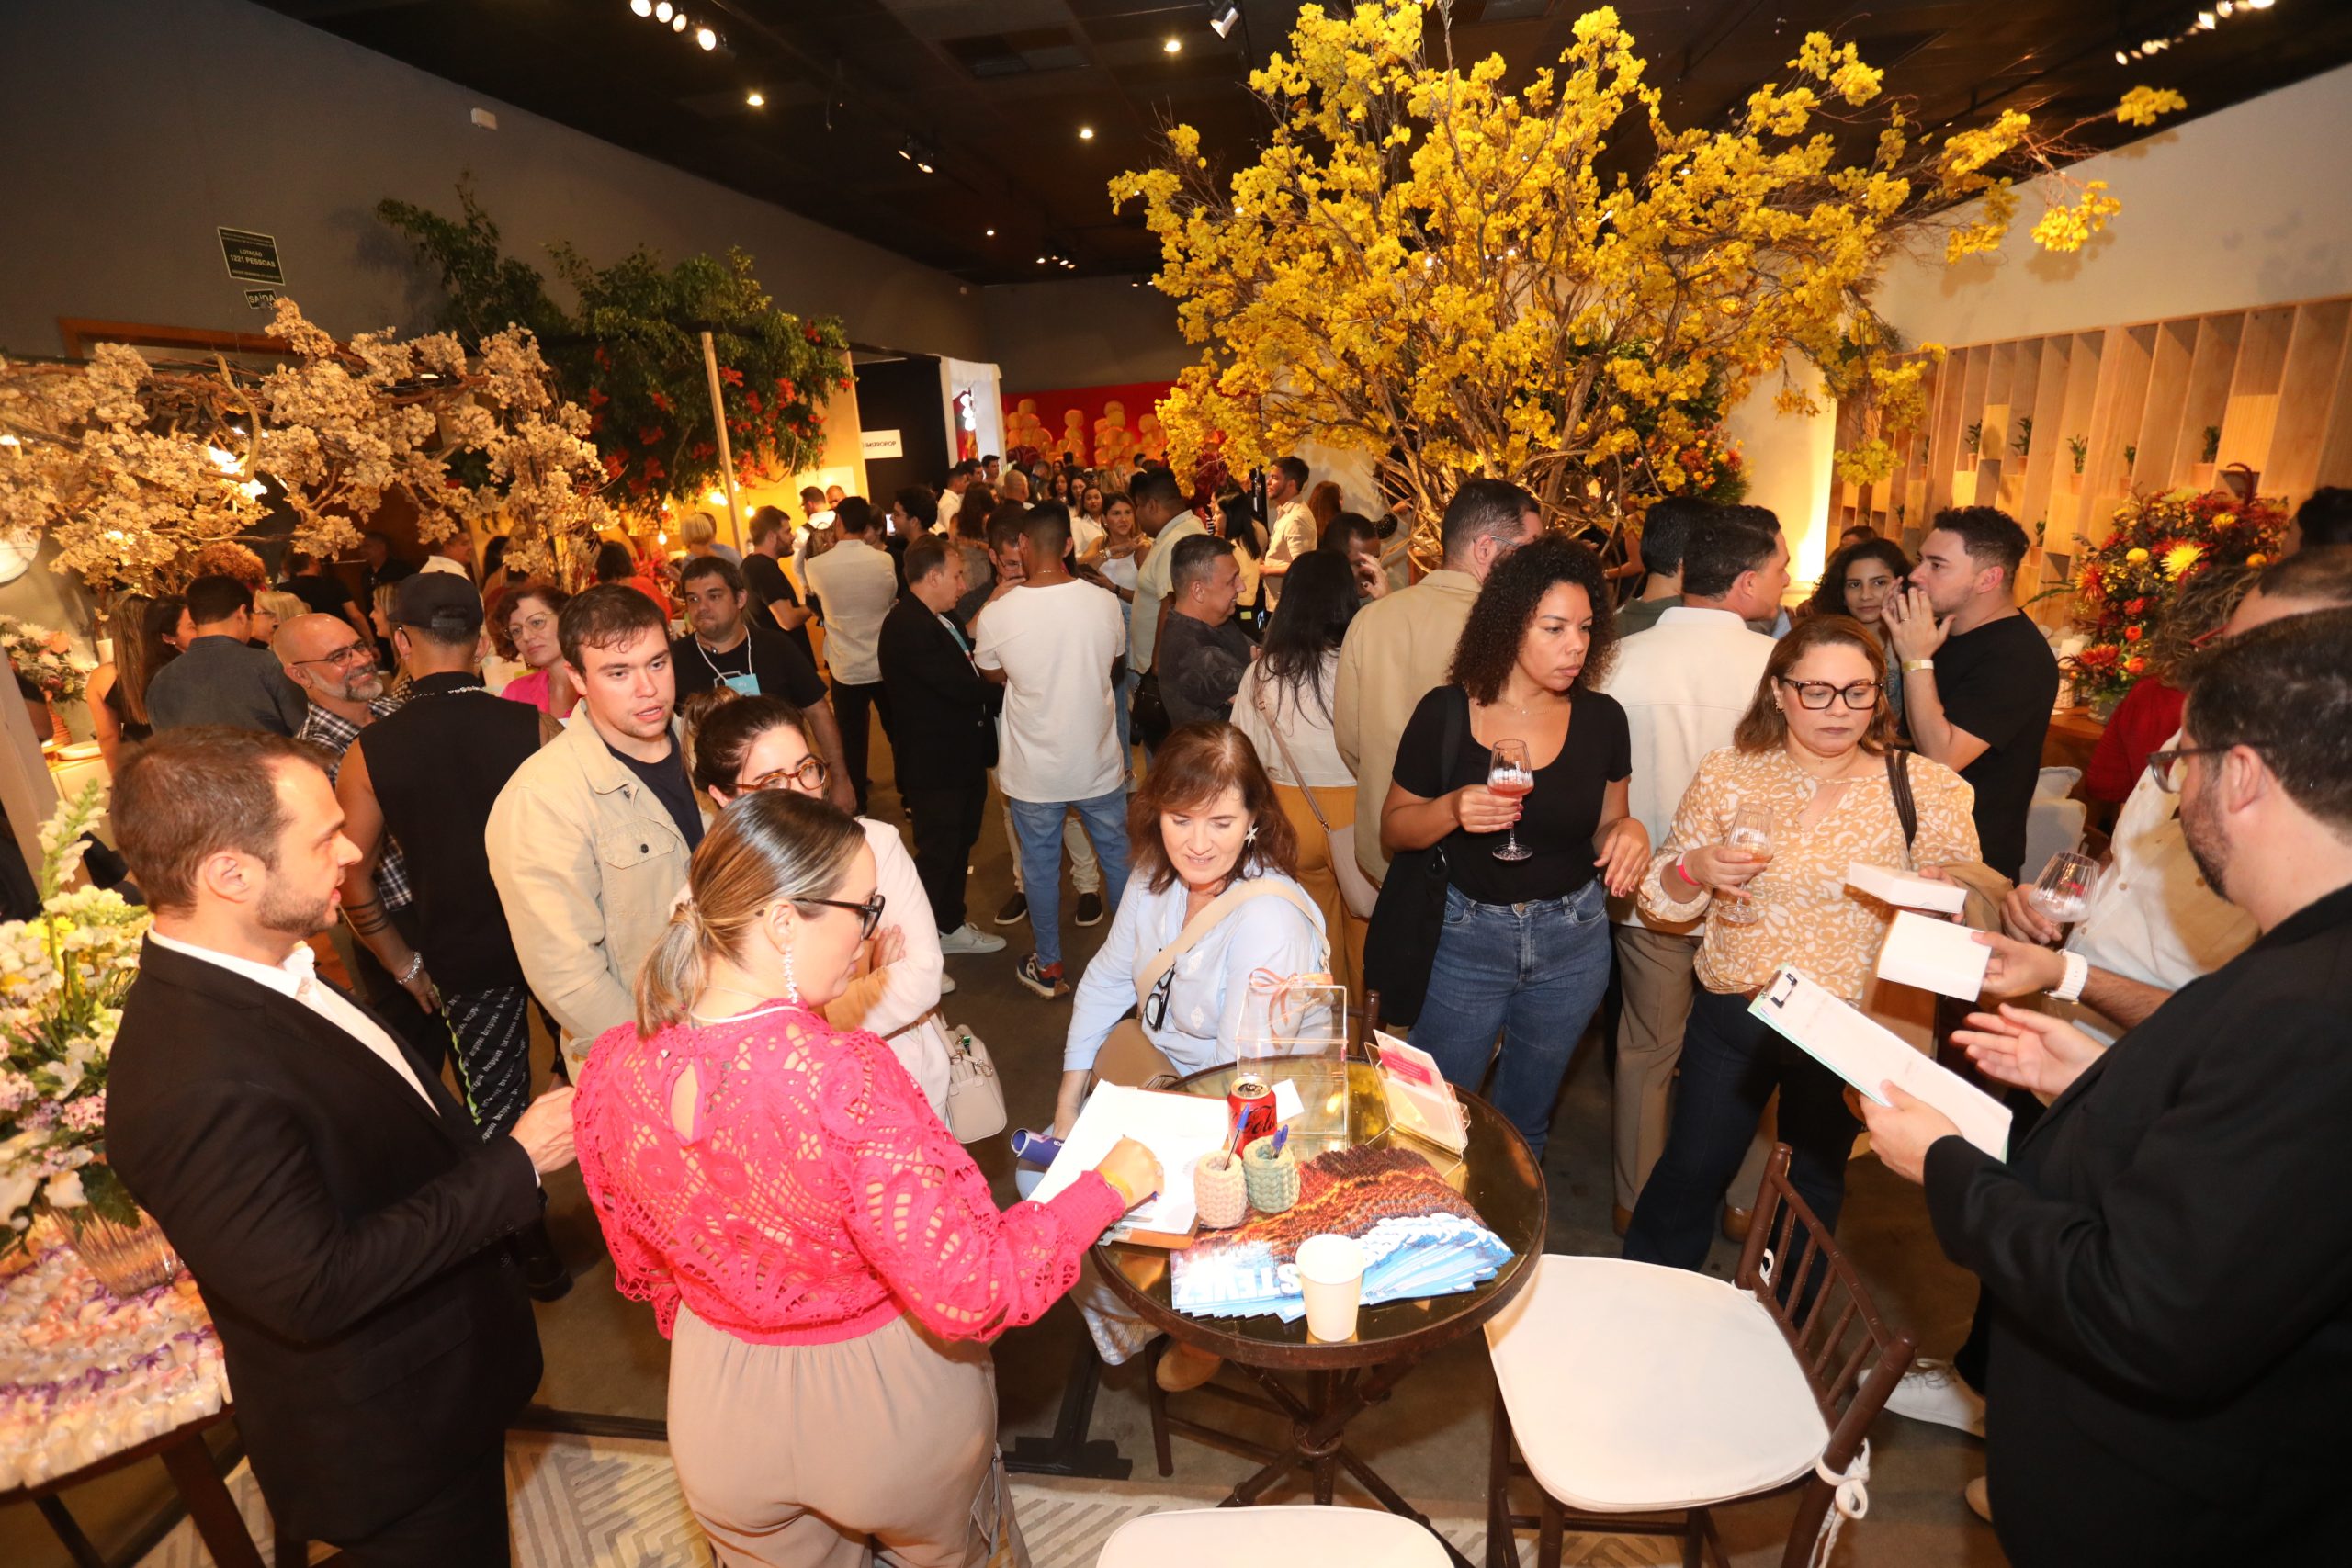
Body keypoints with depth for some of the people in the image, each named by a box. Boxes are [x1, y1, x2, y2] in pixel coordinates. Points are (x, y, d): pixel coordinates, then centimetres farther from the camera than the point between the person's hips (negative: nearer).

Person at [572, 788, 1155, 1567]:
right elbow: (969, 1293, -29)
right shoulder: (845, 1078, -36)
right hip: (890, 1402, -4)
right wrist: (1106, 1188, -17)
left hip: (720, 1419, 4)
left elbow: (642, 1266, 0)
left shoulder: (611, 1068, -17)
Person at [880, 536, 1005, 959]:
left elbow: (968, 671, 10)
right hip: (934, 765, -10)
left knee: (959, 845, 20)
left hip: (964, 757, 10)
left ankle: (950, 927, 37)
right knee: (936, 855, 2)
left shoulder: (940, 619, 12)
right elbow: (961, 685, -26)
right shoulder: (905, 625, -22)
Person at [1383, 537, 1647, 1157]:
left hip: (1574, 942, 3)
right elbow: (1392, 831, -6)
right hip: (1466, 937, -2)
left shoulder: (1601, 717, -5)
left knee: (1525, 1125, 23)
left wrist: (1628, 831, -15)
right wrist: (1452, 809, -25)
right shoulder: (1446, 714, -13)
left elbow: (1605, 828, 8)